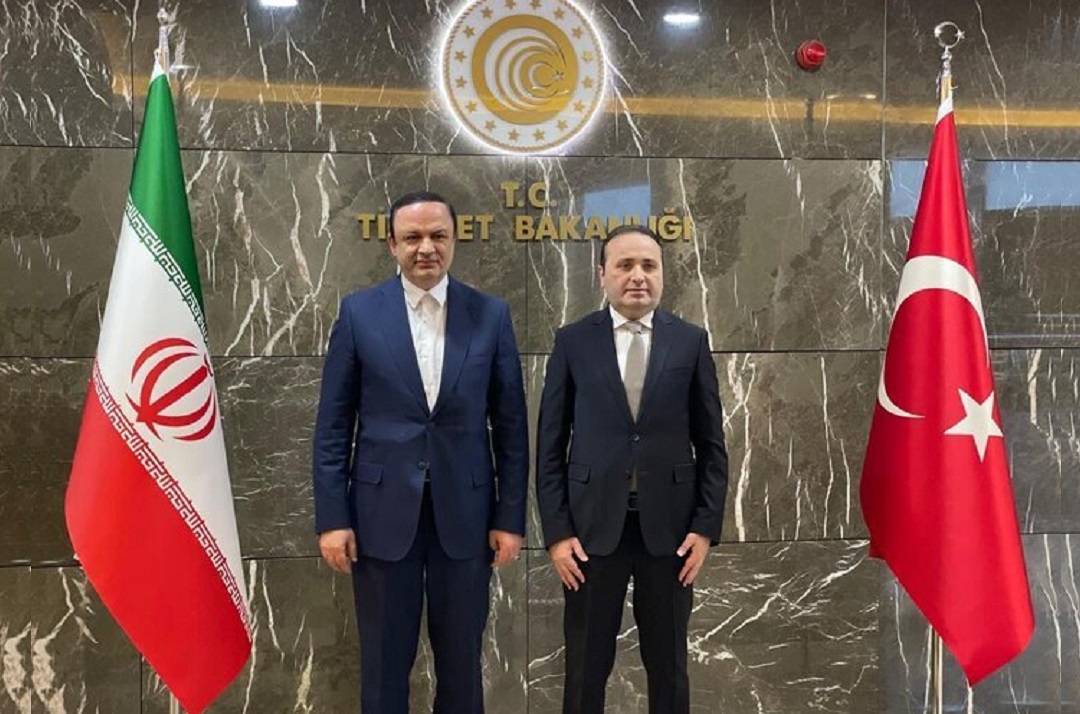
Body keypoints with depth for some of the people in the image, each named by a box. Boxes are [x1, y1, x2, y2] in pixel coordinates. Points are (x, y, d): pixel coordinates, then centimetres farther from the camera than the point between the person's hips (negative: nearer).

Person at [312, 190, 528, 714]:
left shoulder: (491, 315, 2)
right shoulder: (358, 313, 0)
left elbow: (510, 426, 3)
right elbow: (333, 425, 0)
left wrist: (510, 518, 0)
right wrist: (332, 517, -5)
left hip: (465, 514, 1)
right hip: (383, 513, 0)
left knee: (461, 661, 12)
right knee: (384, 663, 10)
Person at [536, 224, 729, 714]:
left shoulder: (691, 341, 4)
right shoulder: (573, 342, 2)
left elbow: (711, 444, 5)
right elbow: (550, 445, 1)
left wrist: (706, 526, -3)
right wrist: (556, 531, -6)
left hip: (669, 525, 1)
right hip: (593, 526, 0)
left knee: (668, 665, 11)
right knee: (586, 667, 8)